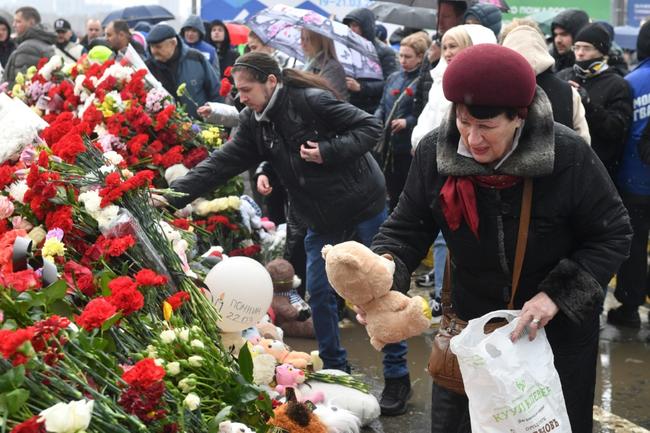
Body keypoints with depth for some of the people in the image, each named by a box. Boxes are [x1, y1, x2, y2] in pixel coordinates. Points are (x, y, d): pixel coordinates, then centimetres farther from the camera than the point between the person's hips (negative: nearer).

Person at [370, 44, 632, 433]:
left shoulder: (569, 155, -23)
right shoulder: (435, 153, -16)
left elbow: (613, 235, -13)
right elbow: (407, 228, -7)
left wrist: (557, 295, -23)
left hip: (559, 328, -2)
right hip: (470, 323, 2)